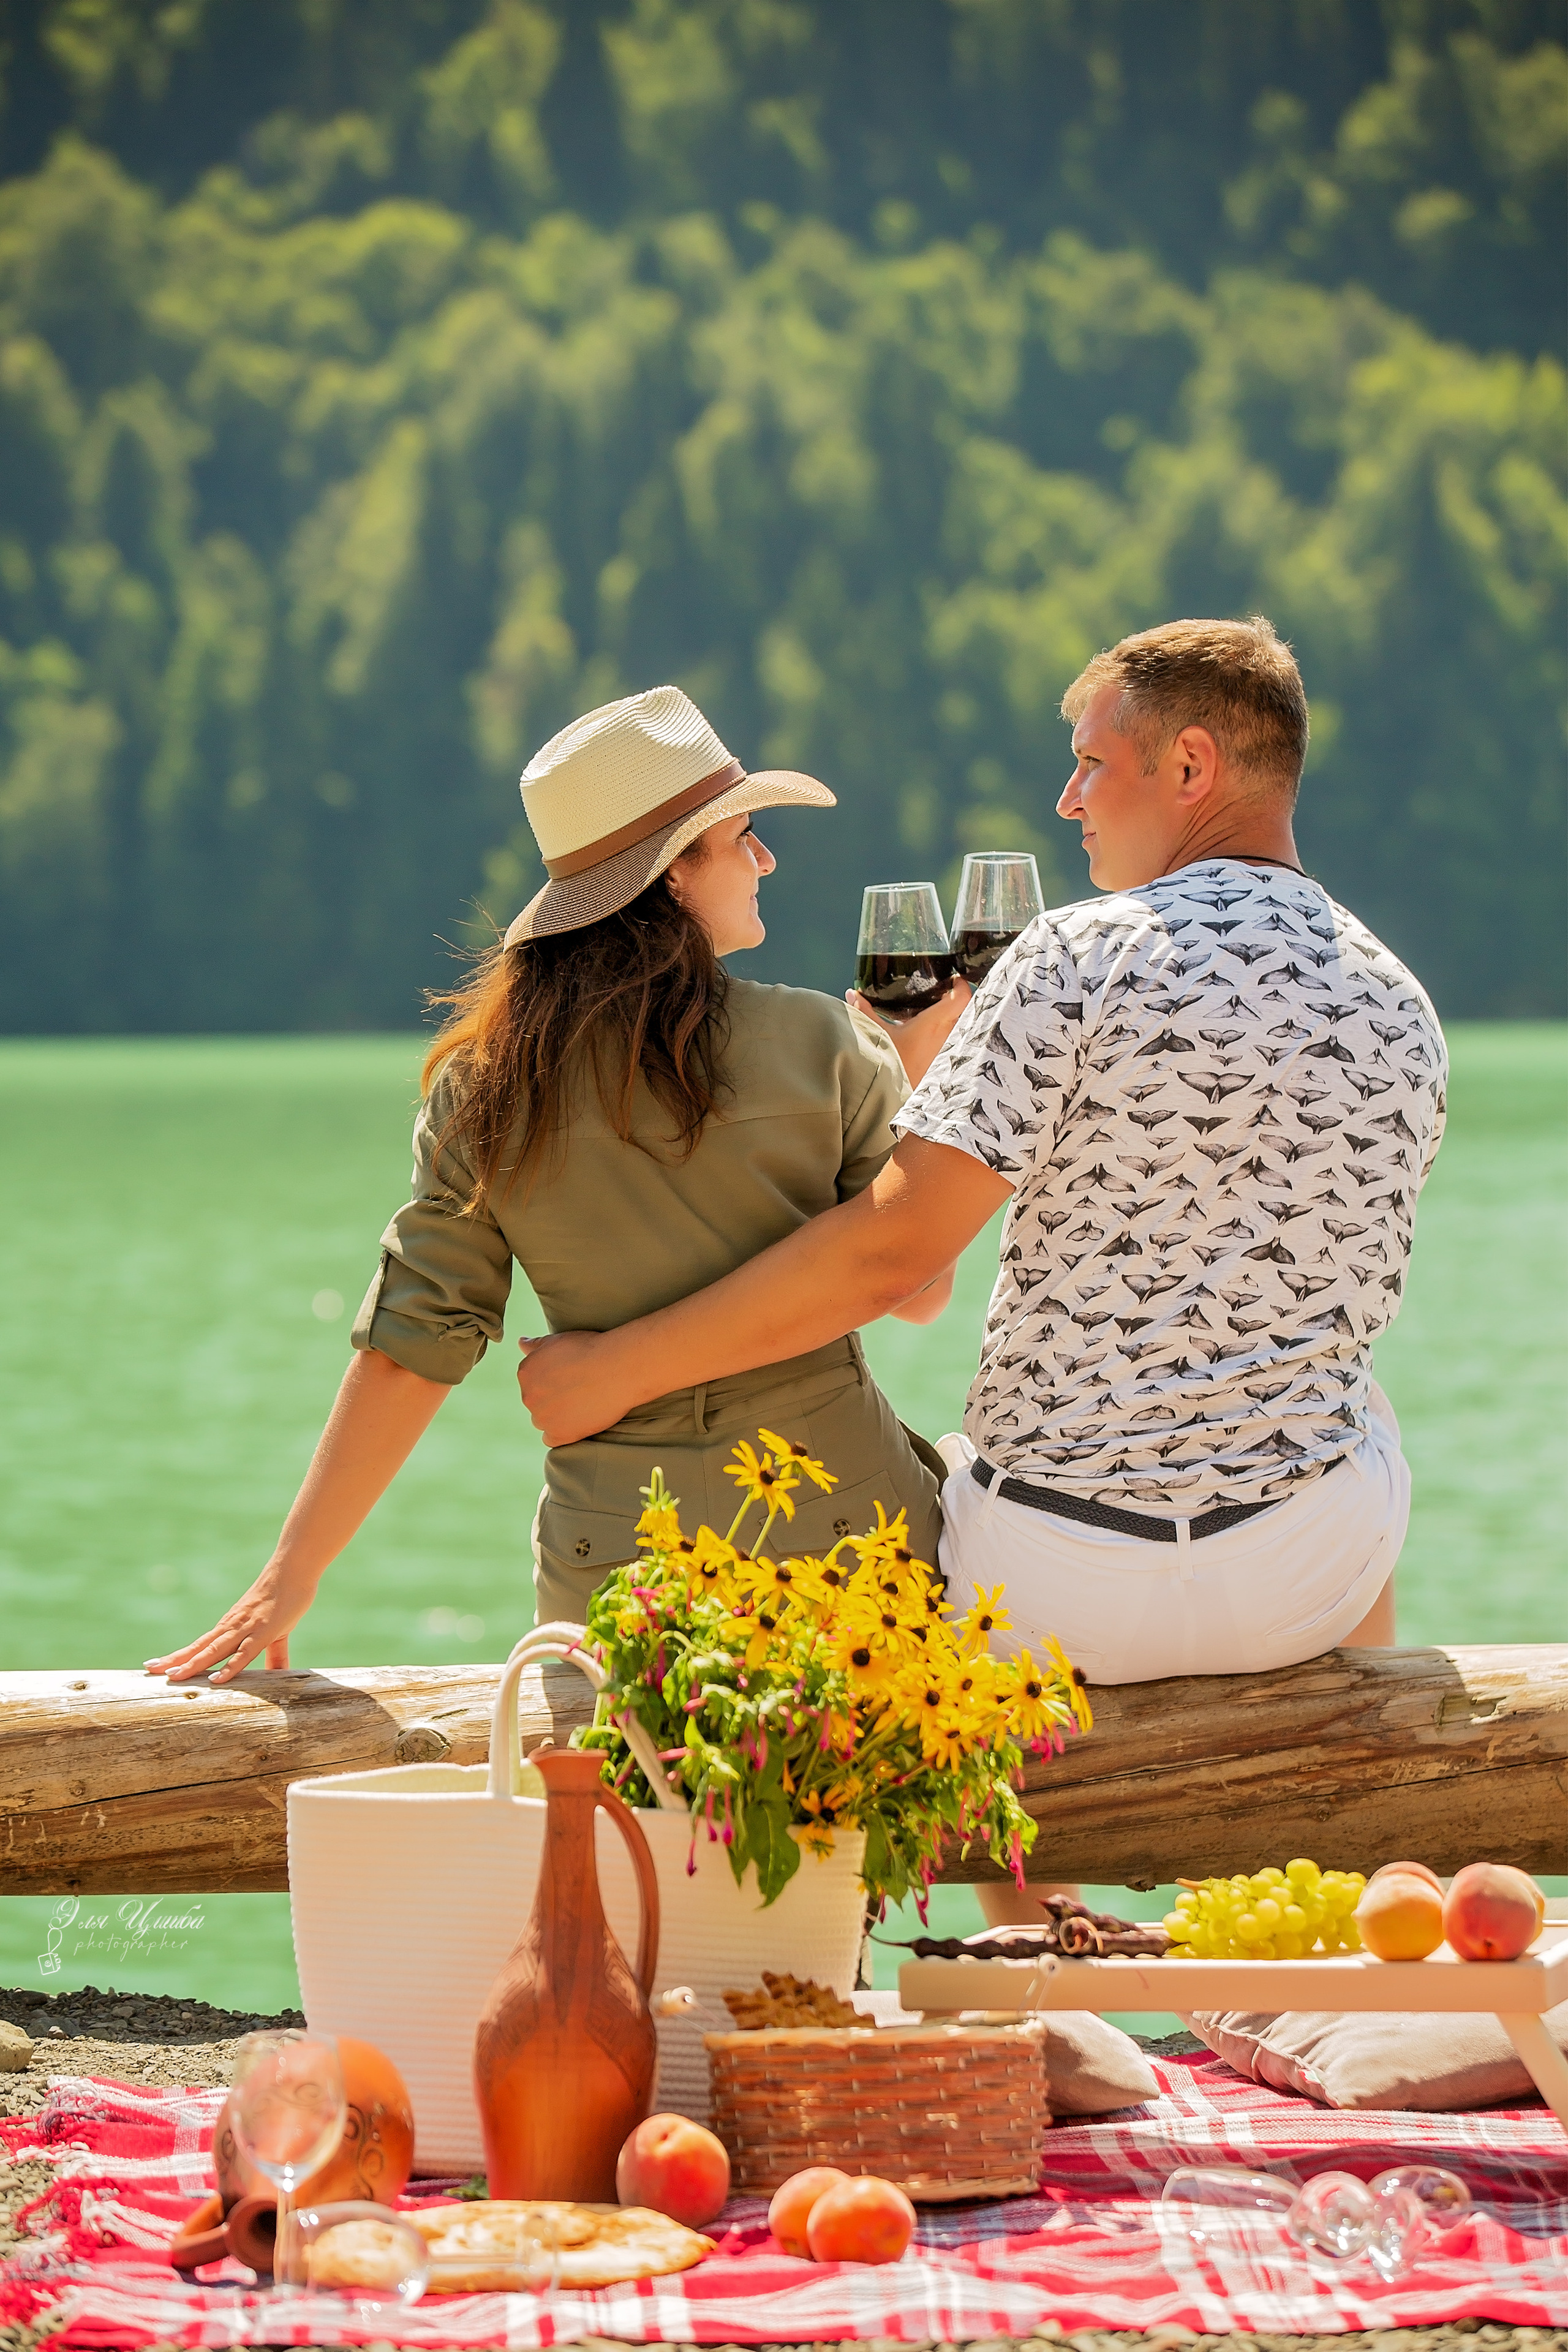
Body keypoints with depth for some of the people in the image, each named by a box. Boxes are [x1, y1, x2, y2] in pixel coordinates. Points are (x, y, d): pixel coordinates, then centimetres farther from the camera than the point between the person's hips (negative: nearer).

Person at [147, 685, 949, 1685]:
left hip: (616, 1554, 3)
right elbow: (919, 1288, 2)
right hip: (834, 1522, -3)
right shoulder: (819, 1044, -8)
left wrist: (290, 1577, 4)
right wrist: (914, 1070, 17)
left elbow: (411, 1349, -2)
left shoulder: (485, 1083, 0)